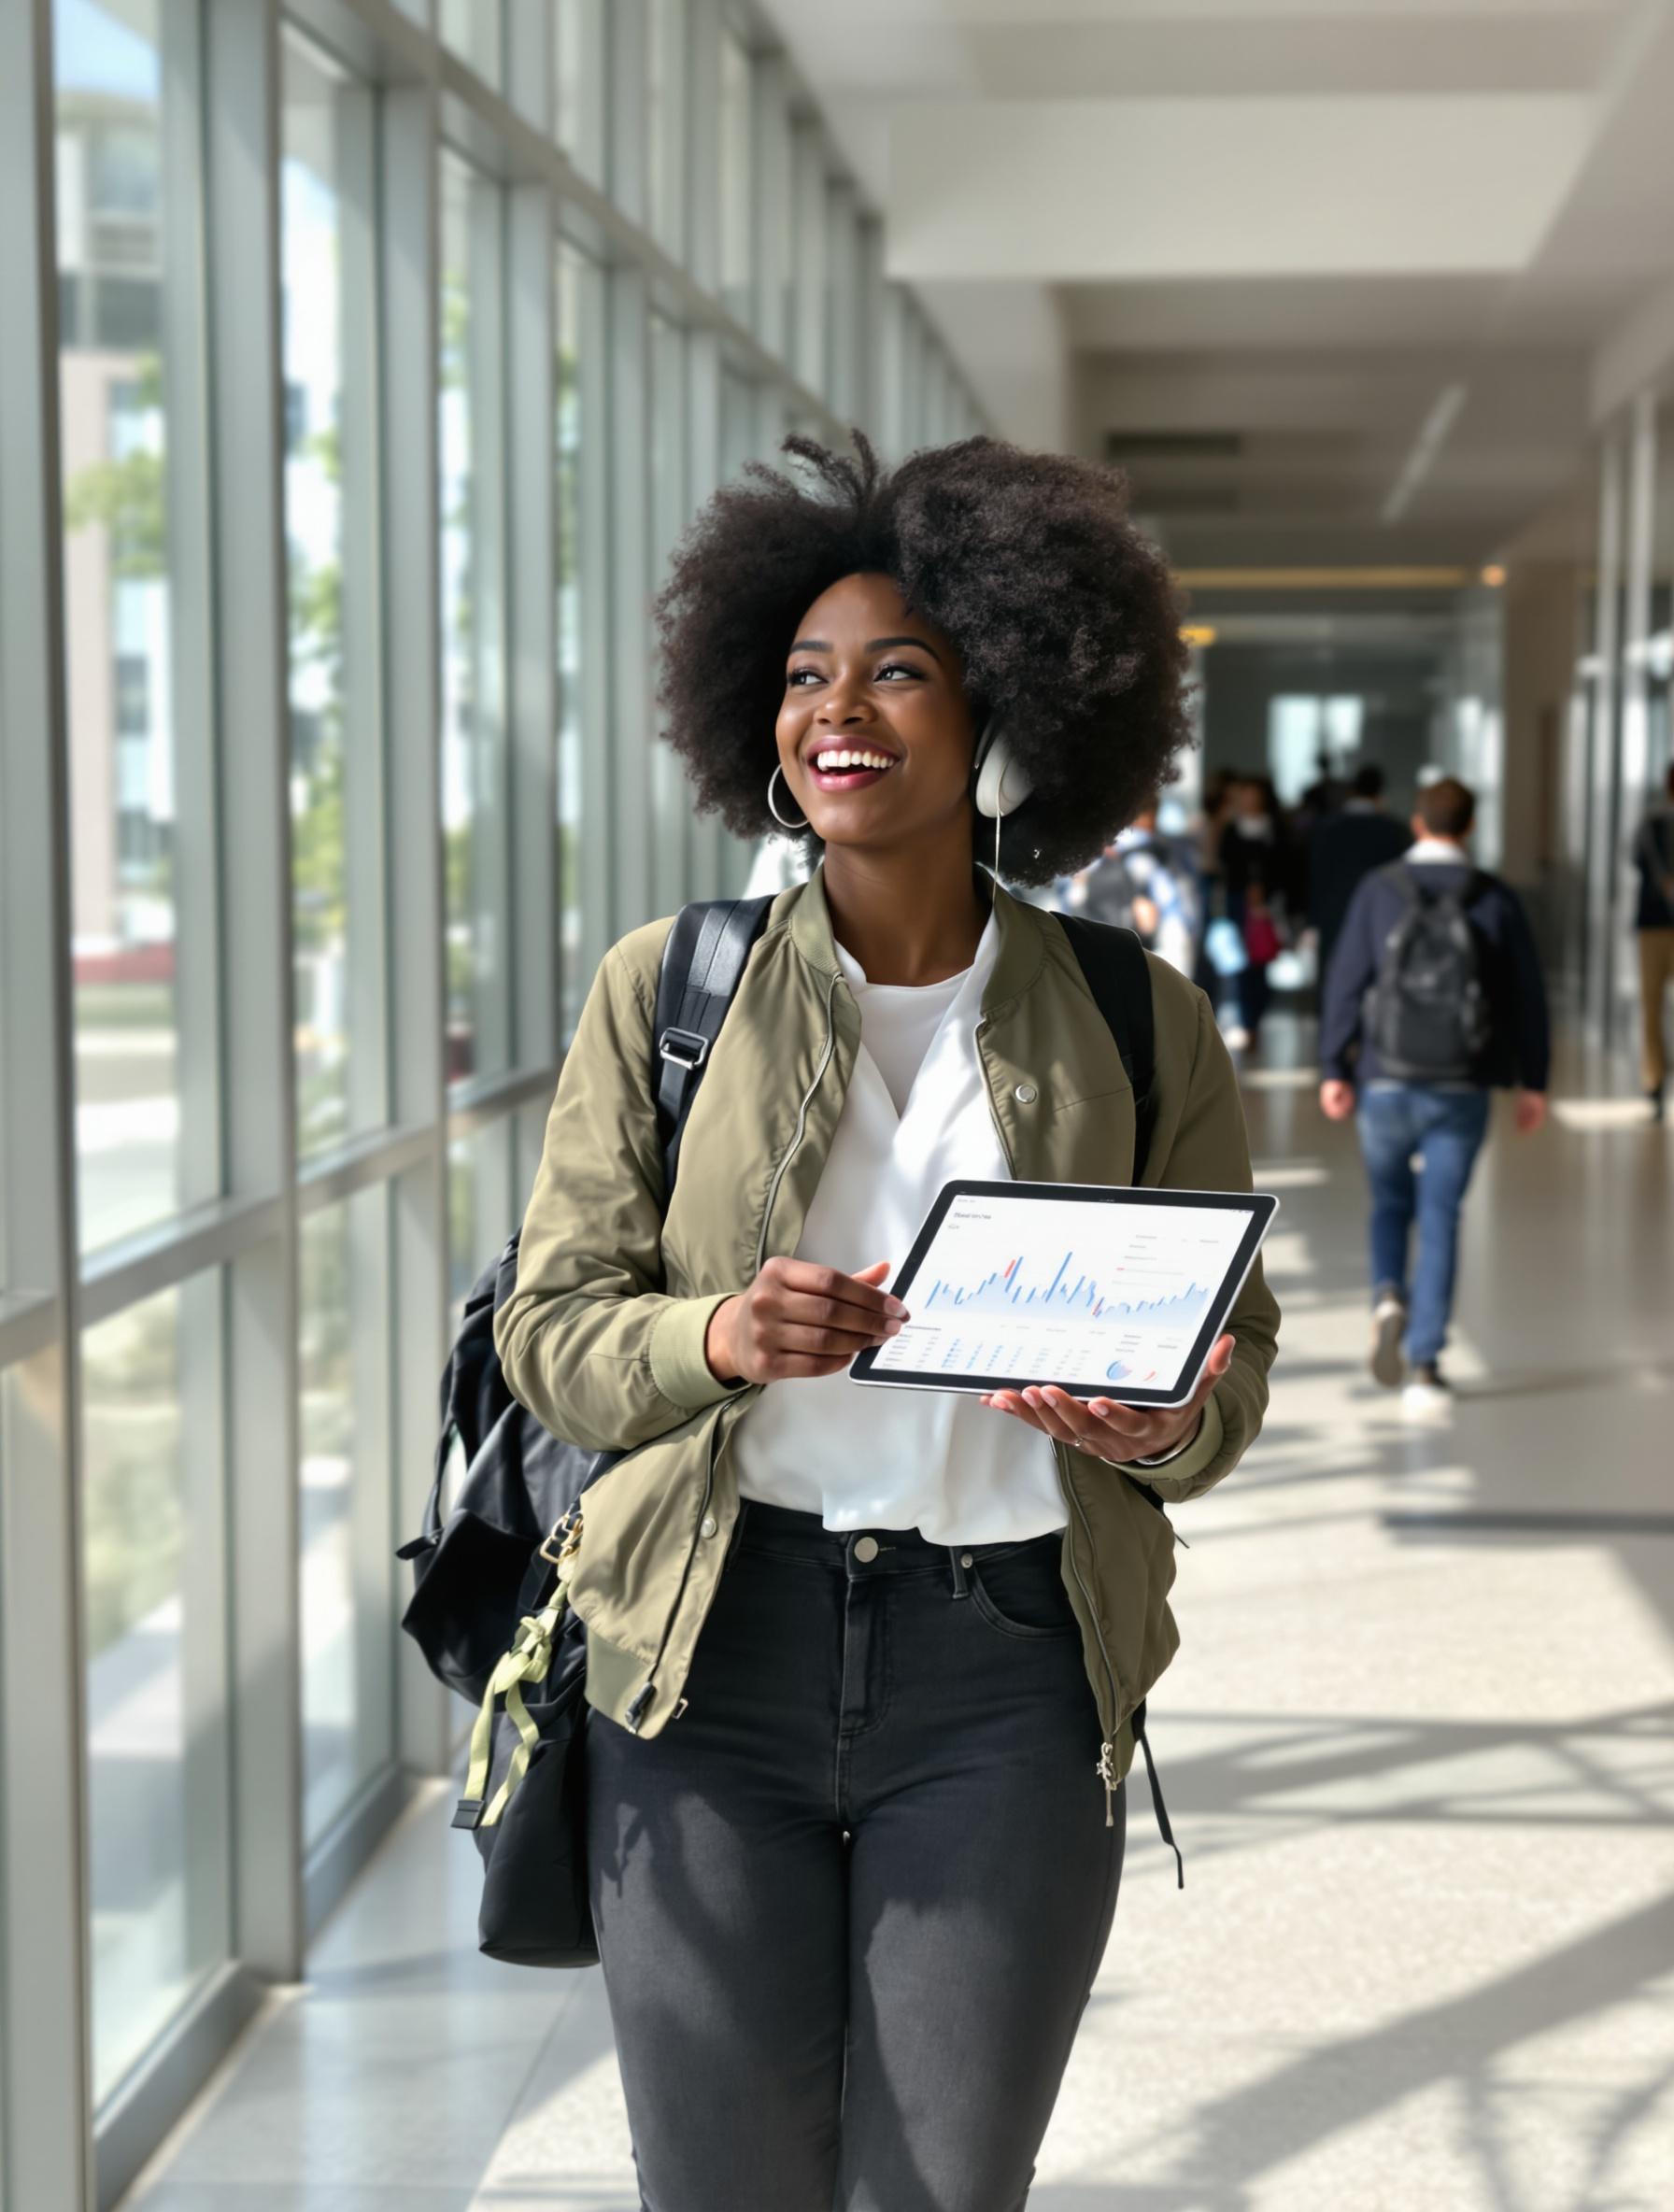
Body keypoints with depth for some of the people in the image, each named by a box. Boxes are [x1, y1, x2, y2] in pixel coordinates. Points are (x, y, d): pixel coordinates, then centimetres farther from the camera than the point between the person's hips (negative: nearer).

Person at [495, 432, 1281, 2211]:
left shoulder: (1140, 1025, 3)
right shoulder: (665, 988, 1)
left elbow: (1232, 1353, 10)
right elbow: (551, 1325, 3)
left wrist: (1162, 1425, -13)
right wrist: (717, 1338, -19)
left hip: (1006, 1678, 0)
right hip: (714, 1660, 0)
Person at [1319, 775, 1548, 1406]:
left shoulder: (1378, 891, -2)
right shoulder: (1495, 898, 0)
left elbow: (1345, 982, -4)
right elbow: (1527, 993, 3)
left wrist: (1334, 1069, 0)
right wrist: (1532, 1081, 10)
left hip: (1386, 1085, 0)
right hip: (1461, 1091, 0)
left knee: (1390, 1203, 20)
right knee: (1440, 1219, 5)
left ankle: (1388, 1296, -7)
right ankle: (1424, 1361, 0)